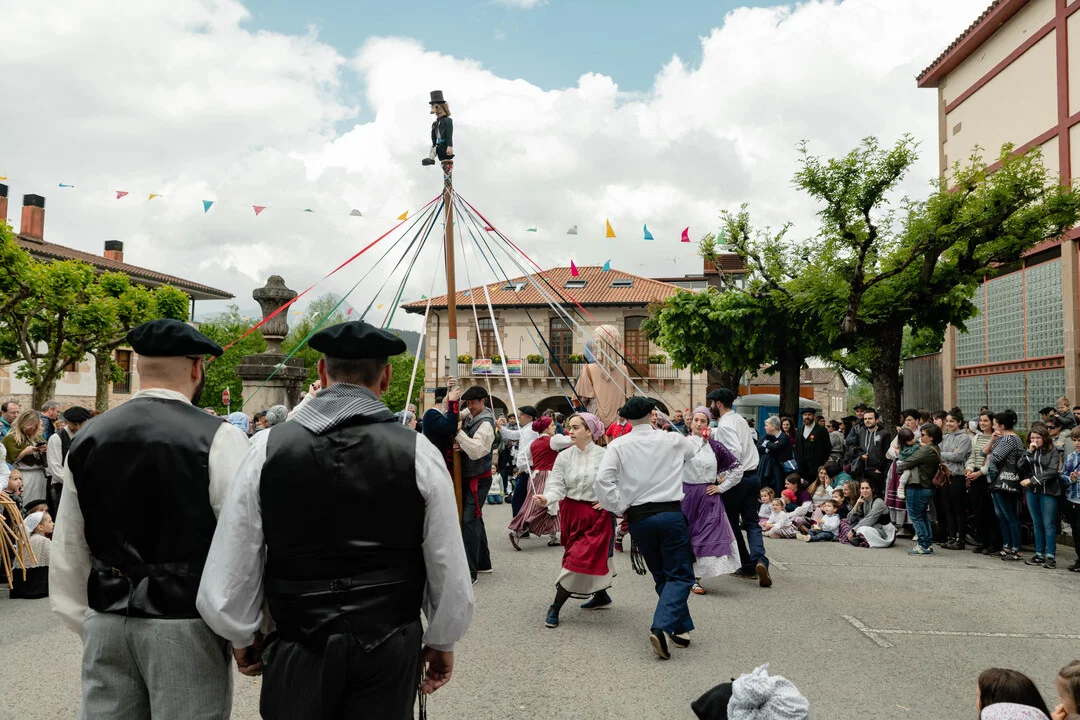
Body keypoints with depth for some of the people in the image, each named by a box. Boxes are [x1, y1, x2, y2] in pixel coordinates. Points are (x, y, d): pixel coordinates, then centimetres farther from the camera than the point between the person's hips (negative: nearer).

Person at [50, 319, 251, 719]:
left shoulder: (88, 438, 5)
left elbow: (68, 554, 11)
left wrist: (87, 625, 20)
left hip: (106, 622, 6)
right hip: (185, 625, -5)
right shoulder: (217, 438, -12)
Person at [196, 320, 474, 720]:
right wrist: (442, 641, 13)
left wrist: (242, 637, 15)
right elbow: (448, 568, -4)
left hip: (296, 650, 1)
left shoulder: (268, 448, -8)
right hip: (388, 651, 0)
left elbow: (231, 564, -3)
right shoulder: (418, 453, -10)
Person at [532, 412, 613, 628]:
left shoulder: (605, 456, -10)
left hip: (597, 514, -3)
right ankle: (601, 596, 36)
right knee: (593, 556, 13)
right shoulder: (564, 457, -3)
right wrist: (546, 499, -30)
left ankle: (555, 607, -4)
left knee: (581, 558, -9)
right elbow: (557, 487, -11)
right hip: (571, 513, 3)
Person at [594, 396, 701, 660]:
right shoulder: (671, 440, 1)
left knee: (662, 576, 18)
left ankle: (681, 629, 23)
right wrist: (699, 438, 48)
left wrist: (618, 508, -2)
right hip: (670, 513, -2)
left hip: (638, 518, 2)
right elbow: (694, 445, 24)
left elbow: (603, 479, -15)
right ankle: (662, 627, -18)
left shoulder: (618, 445, -3)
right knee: (680, 575, 2)